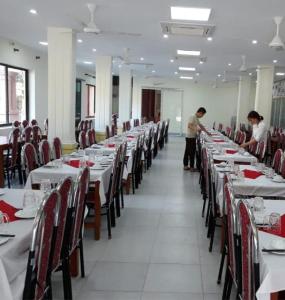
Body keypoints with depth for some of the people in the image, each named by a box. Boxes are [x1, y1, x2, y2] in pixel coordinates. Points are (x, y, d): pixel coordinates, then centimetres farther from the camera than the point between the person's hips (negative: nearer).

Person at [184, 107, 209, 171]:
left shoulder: (196, 118, 16)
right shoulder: (192, 117, -14)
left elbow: (201, 126, 25)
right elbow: (189, 125, -24)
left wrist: (207, 132, 26)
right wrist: (196, 129, -25)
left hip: (192, 137, 10)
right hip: (190, 137, -10)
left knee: (187, 152, 12)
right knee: (192, 152, -5)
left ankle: (186, 165, 19)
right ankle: (191, 167, 1)